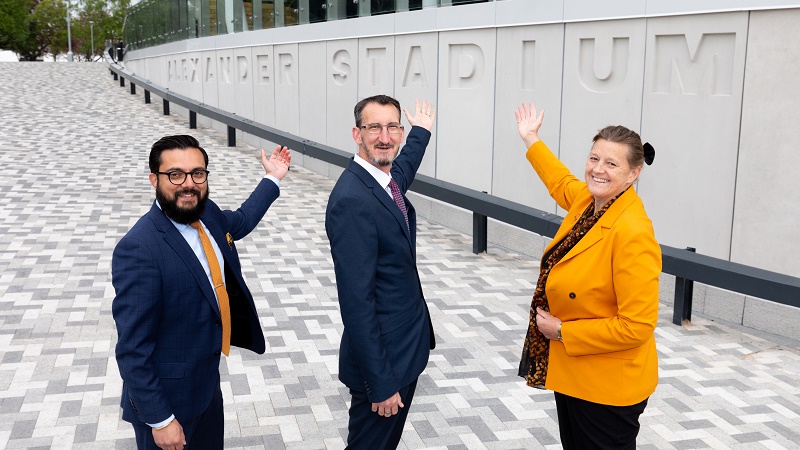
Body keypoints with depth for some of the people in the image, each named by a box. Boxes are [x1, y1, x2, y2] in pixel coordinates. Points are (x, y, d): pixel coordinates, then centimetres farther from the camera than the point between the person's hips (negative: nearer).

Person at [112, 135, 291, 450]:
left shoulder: (207, 214, -5)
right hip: (168, 396, -8)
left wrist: (273, 179, 23)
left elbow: (240, 221, 22)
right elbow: (133, 348, -26)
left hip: (208, 381, 8)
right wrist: (159, 419, -22)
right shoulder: (139, 249, -29)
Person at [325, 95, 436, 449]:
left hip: (407, 345, 9)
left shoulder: (389, 179, 2)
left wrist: (421, 132, 46)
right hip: (382, 357, -9)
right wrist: (380, 382, -24)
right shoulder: (352, 201, -25)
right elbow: (356, 301, -26)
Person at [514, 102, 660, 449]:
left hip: (608, 387, -8)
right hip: (570, 371, 8)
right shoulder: (586, 200, -2)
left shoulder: (633, 234, -27)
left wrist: (562, 331, -19)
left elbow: (637, 326, -27)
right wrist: (531, 140, 32)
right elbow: (562, 183, 25)